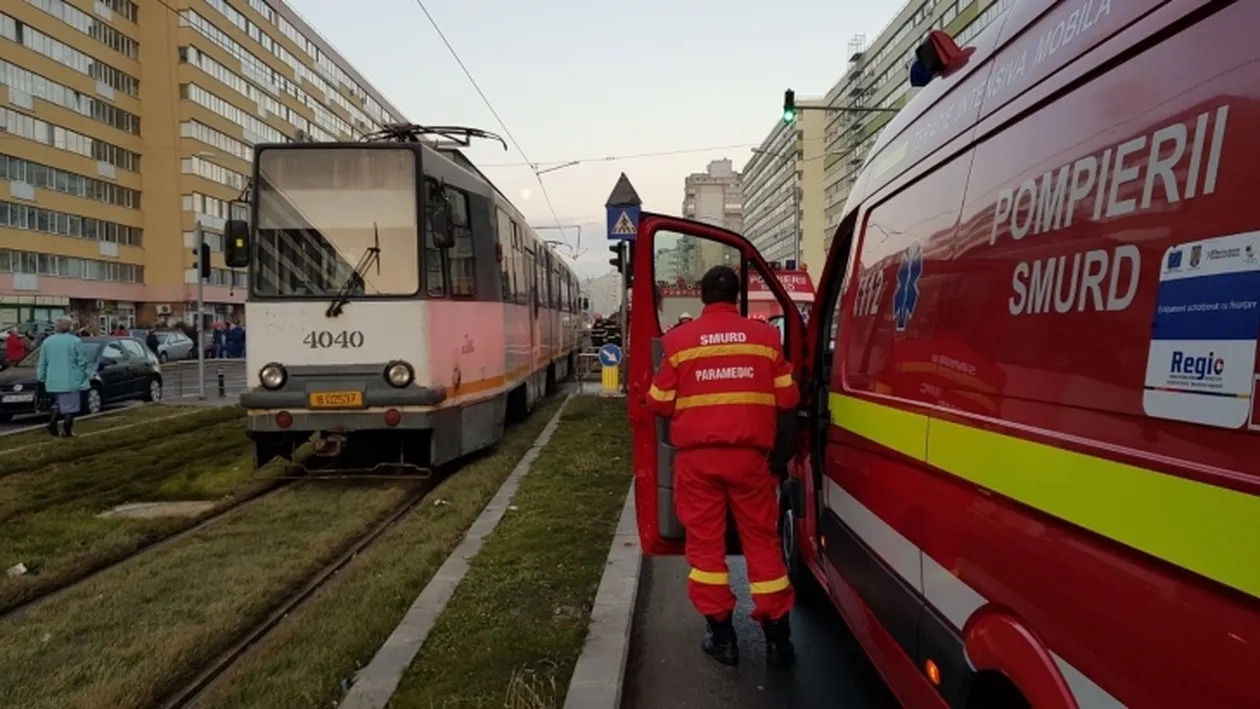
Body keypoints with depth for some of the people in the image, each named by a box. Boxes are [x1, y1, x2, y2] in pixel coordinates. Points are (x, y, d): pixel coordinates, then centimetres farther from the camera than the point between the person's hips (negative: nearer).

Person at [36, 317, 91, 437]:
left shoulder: (47, 341, 6)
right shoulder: (75, 341, -8)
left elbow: (42, 363, 9)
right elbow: (82, 362, -7)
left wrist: (41, 378, 18)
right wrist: (86, 376, 3)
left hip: (53, 381, 5)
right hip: (71, 380, -5)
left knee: (58, 404, 21)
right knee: (70, 406, 4)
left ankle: (52, 425, 6)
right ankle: (67, 431, 3)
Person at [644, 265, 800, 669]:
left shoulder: (678, 341, -2)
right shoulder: (765, 337, 0)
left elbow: (660, 404, 3)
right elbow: (788, 398, 4)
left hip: (697, 457, -1)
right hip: (749, 455, 1)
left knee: (705, 542, 10)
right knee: (762, 541, 11)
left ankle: (722, 635, 17)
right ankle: (777, 636, 17)